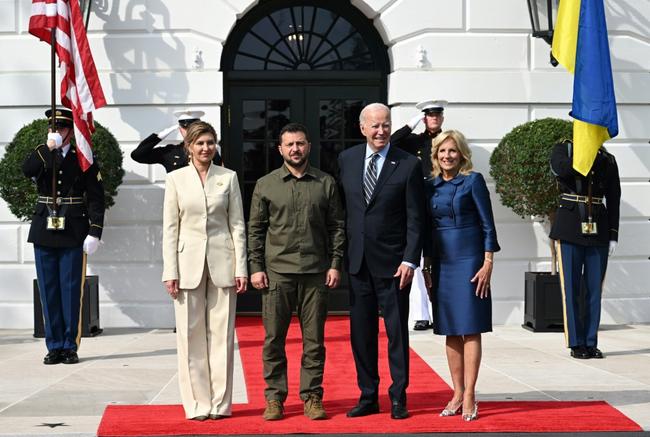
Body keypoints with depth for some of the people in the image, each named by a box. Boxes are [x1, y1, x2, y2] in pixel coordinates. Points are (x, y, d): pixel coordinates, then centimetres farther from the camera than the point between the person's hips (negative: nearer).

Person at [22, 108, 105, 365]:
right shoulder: (41, 155, 9)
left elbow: (95, 197, -1)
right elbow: (27, 170, -13)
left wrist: (94, 232, -9)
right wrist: (49, 147, -19)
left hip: (73, 235, -2)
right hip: (44, 233, 3)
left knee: (71, 291, 0)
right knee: (48, 291, 5)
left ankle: (70, 346, 8)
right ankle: (54, 346, 12)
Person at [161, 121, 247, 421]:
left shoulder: (228, 177, 6)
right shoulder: (176, 179, 5)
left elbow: (238, 225, 5)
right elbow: (170, 228, 3)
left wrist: (241, 267, -2)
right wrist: (170, 271, -4)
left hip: (222, 262, 0)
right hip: (189, 262, 0)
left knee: (222, 334, 2)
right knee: (191, 336, 1)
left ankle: (220, 403, 9)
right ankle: (197, 404, 7)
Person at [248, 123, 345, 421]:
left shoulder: (326, 183, 7)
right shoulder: (265, 185, 6)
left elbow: (336, 227, 8)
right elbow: (255, 229, 6)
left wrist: (335, 264, 1)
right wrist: (256, 268, -1)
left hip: (315, 272, 1)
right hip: (277, 272, 0)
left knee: (314, 339, 4)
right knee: (273, 339, 2)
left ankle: (312, 397, 12)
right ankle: (274, 398, 10)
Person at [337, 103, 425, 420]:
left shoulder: (409, 165, -5)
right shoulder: (347, 159, 6)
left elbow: (415, 218, -6)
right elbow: (342, 207, 11)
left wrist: (410, 260, -13)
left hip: (392, 262, -4)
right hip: (357, 261, 4)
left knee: (397, 331, 3)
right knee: (361, 332, 9)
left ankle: (398, 397, 13)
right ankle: (368, 396, 19)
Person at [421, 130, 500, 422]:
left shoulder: (473, 180, -3)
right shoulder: (431, 186, 10)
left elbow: (487, 225, -5)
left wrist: (488, 264, -11)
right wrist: (426, 267, 12)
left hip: (469, 260, -5)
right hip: (441, 263, 5)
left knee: (470, 329, -5)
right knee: (450, 331, 7)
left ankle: (469, 396, -4)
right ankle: (457, 394, 12)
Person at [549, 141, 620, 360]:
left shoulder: (608, 160, 10)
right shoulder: (563, 150, 4)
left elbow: (614, 200, 9)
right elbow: (561, 169, -20)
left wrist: (613, 235, 3)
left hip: (598, 231, 3)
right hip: (571, 230, -2)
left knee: (595, 288, 4)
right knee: (571, 287, 0)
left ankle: (591, 343, 11)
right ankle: (576, 343, 6)